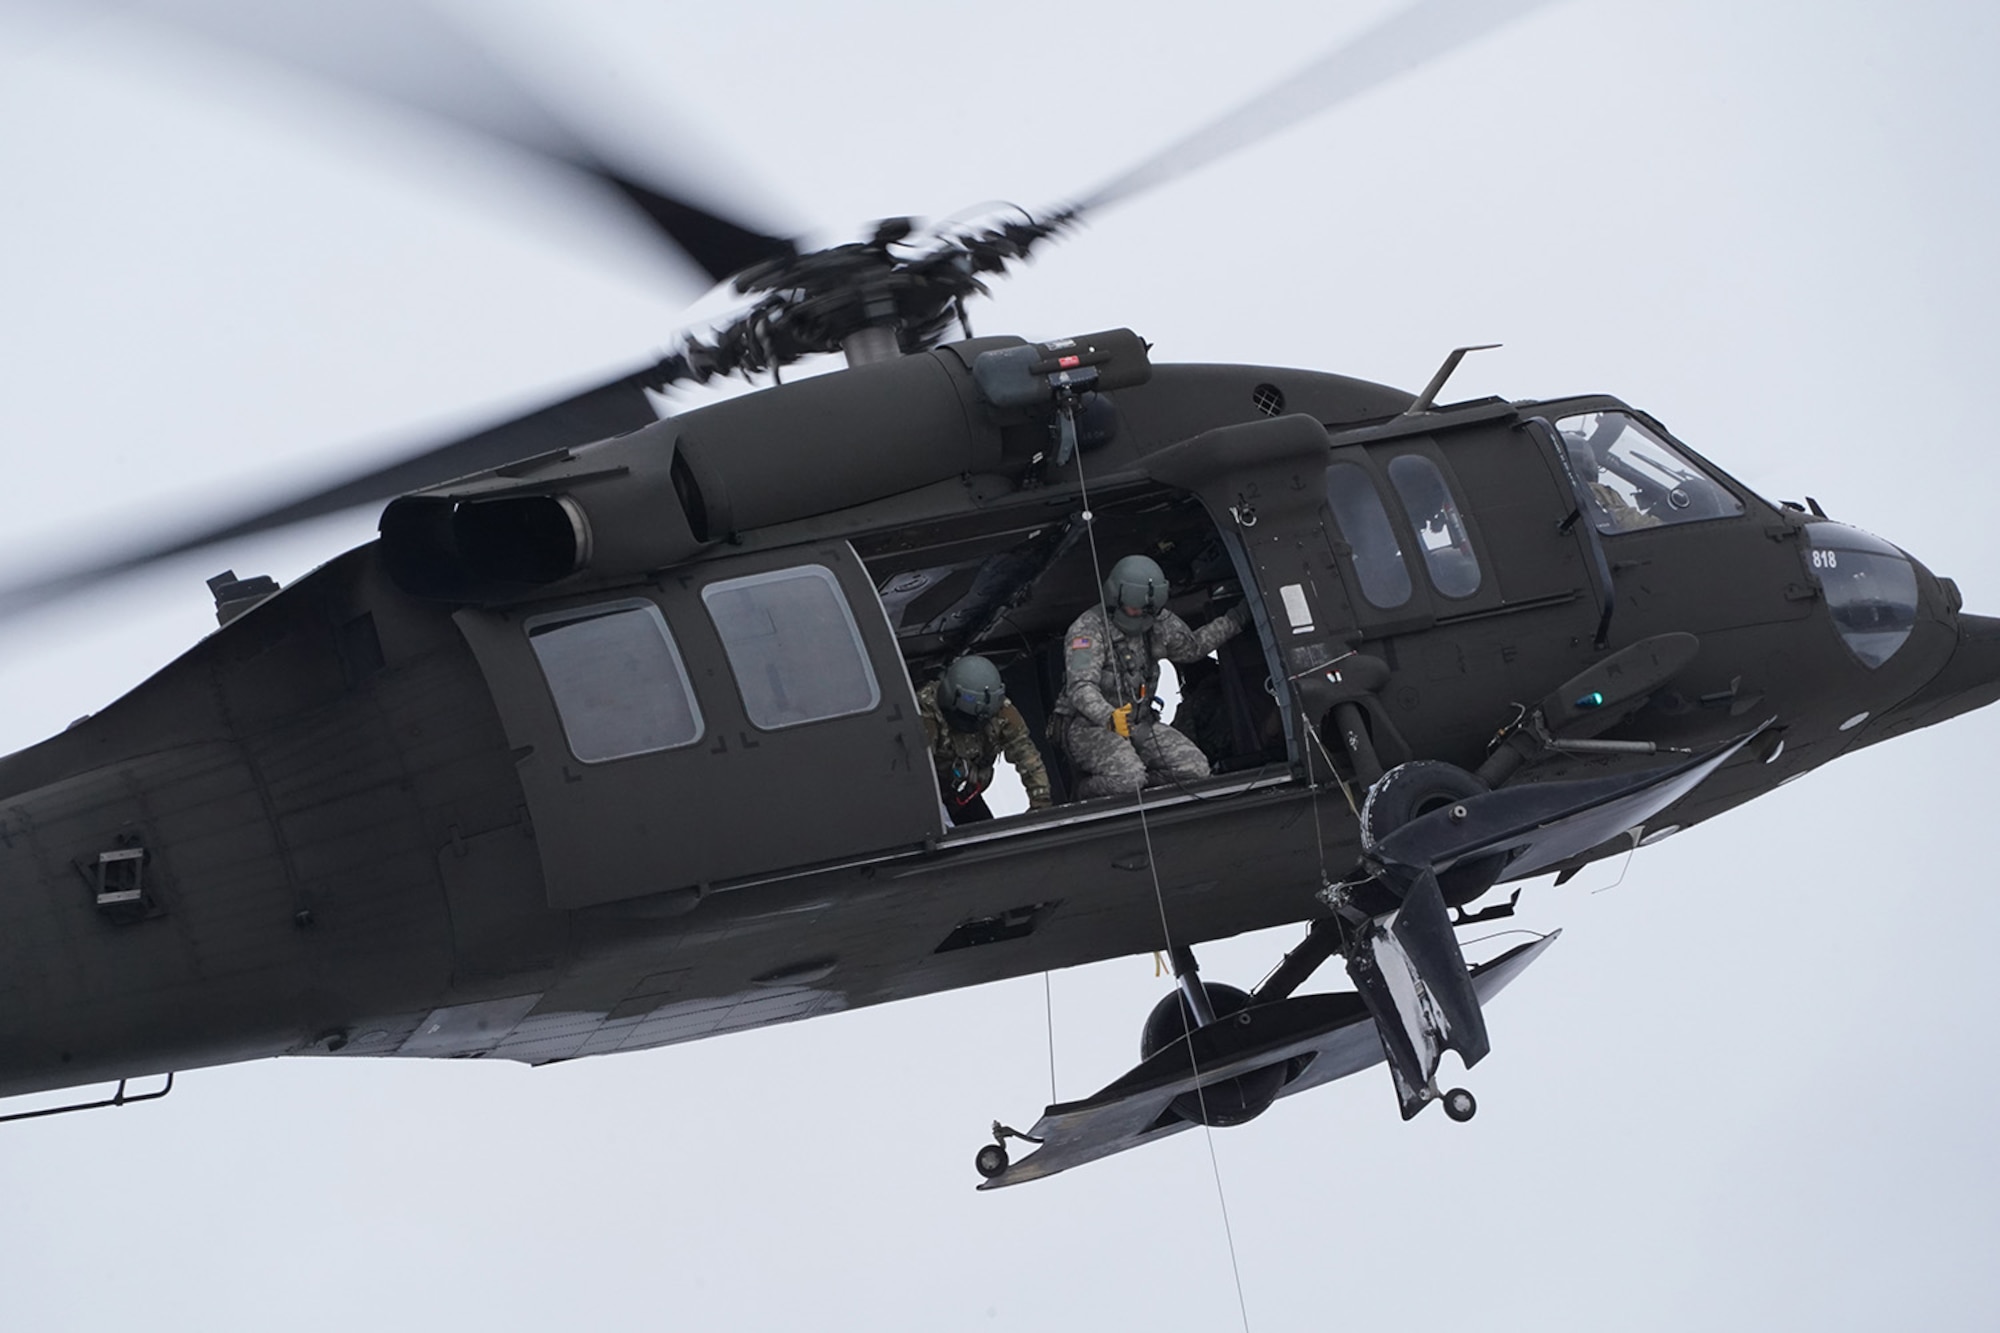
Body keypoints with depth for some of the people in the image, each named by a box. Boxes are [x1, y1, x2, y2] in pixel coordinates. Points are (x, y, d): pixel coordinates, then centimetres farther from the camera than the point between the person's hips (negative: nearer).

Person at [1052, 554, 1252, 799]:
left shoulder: (1159, 622, 3)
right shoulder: (1088, 629, -19)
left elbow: (1192, 646, 25)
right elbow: (1081, 687, -32)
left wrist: (1235, 620, 17)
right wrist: (1109, 718, -51)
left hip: (1140, 723, 7)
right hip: (1088, 725, -6)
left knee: (1195, 768, -16)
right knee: (1127, 778, -33)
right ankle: (1087, 792, 0)